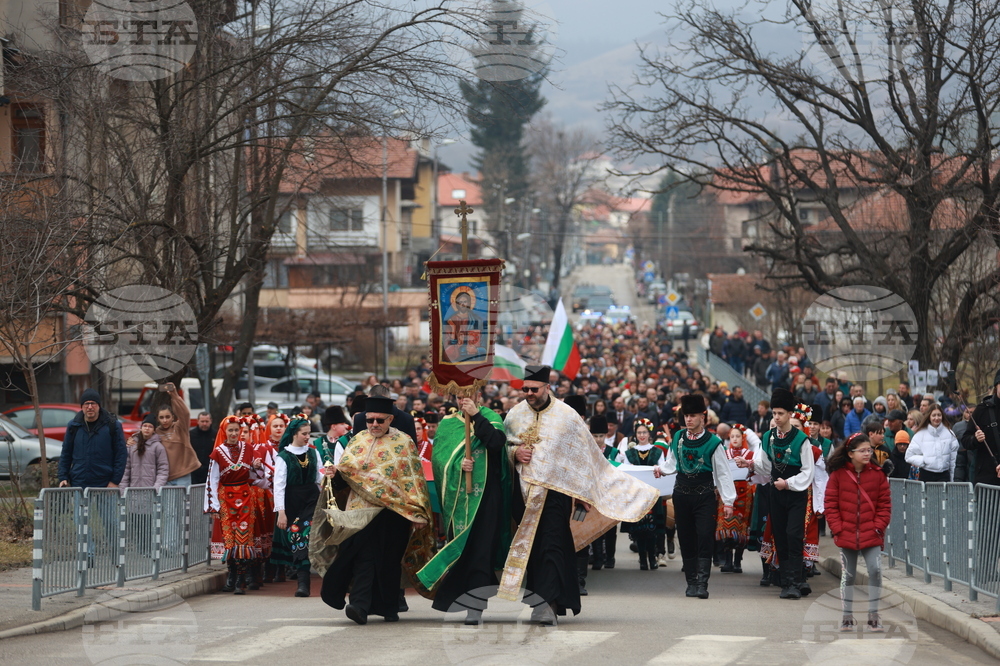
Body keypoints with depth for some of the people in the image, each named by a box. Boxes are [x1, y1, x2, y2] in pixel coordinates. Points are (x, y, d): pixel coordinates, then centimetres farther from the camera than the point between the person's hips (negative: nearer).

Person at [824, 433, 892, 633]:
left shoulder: (877, 474, 1)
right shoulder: (838, 474, -1)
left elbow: (885, 504, 4)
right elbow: (831, 504, 0)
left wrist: (878, 526, -6)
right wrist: (837, 528, -7)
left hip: (871, 535, 0)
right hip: (846, 535, 0)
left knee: (875, 571, -11)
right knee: (847, 575, 9)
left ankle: (873, 615, 0)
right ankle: (847, 617, 19)